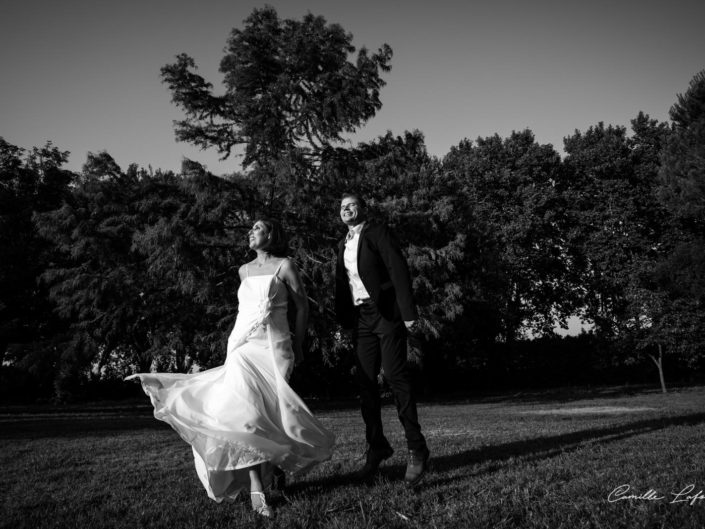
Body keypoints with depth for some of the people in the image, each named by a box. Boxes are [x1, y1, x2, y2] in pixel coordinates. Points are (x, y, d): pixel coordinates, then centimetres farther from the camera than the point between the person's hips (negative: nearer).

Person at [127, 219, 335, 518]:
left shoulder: (284, 266, 2)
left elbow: (303, 306, 5)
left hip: (272, 349, -3)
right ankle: (256, 489, -17)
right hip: (243, 348, 3)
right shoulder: (244, 270, 17)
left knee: (264, 412, -14)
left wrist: (297, 346, 6)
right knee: (245, 411, -15)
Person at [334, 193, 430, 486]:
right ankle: (376, 447, 15)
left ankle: (416, 448, -4)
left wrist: (408, 312, -17)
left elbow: (398, 270, -10)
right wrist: (344, 320, 10)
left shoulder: (378, 232, -1)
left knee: (396, 376, -10)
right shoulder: (344, 245, 18)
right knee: (365, 383, 5)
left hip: (386, 313, -6)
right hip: (360, 318, 6)